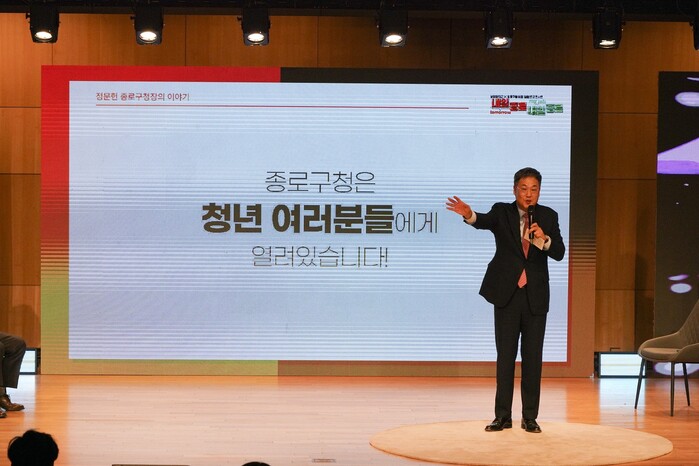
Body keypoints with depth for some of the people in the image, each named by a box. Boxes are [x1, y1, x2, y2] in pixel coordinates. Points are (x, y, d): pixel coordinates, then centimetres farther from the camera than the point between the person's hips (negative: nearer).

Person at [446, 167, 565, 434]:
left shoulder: (548, 217, 3)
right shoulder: (502, 212, -2)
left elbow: (559, 253, -5)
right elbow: (484, 222, -24)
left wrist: (543, 238, -26)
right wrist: (469, 215, -47)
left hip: (536, 297, 1)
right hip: (507, 295, -1)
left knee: (533, 357, 4)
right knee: (505, 356, 4)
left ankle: (529, 417, 12)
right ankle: (502, 416, 10)